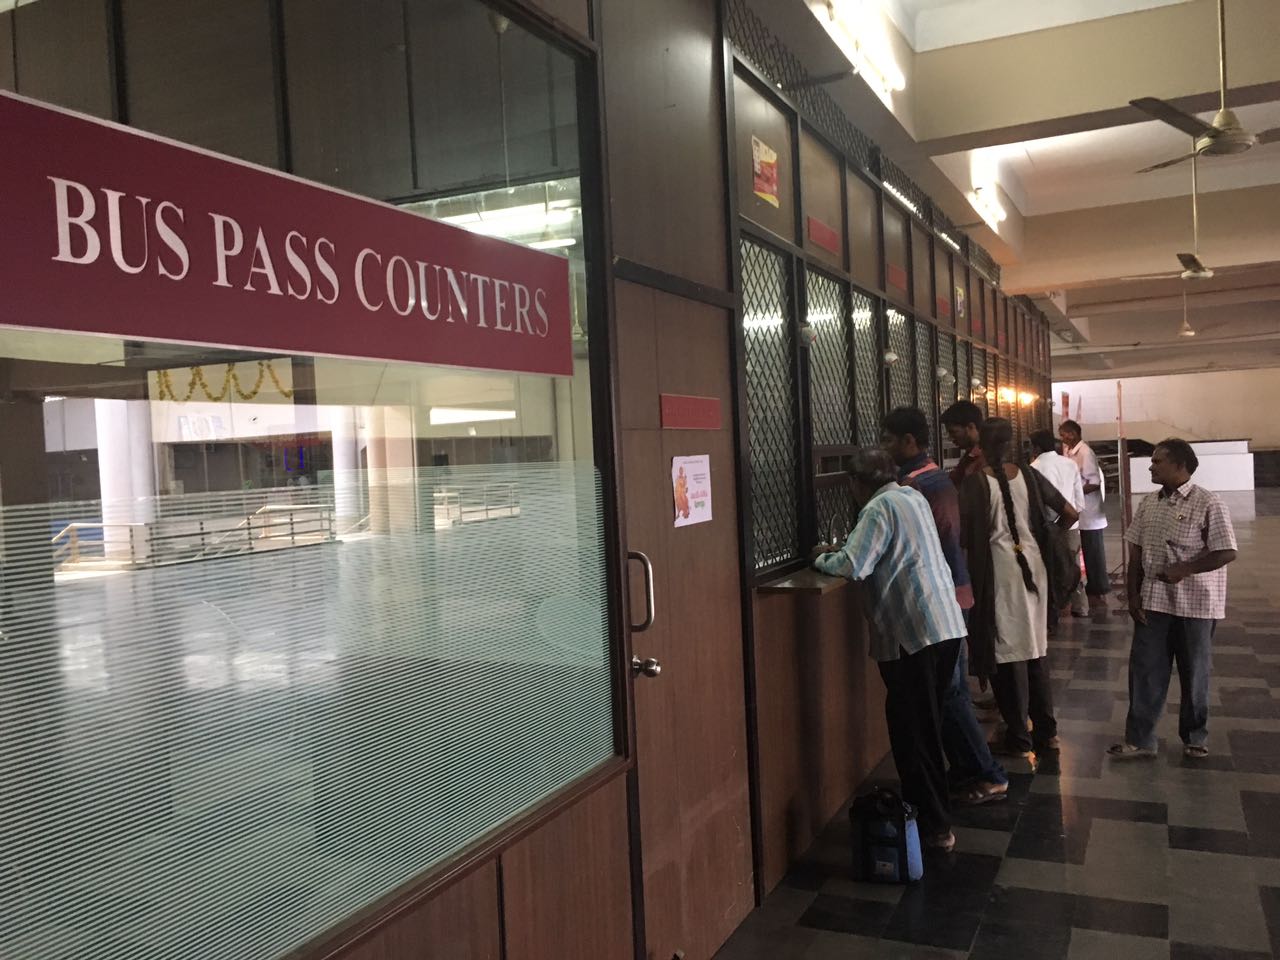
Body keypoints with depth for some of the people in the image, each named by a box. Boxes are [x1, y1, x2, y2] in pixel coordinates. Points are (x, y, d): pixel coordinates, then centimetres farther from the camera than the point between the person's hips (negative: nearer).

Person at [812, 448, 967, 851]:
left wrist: (821, 558, -1)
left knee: (912, 730, 1)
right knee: (928, 724, 19)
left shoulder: (879, 508, -12)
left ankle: (934, 826, 8)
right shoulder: (913, 496, 15)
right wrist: (842, 551, 19)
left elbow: (853, 566, -20)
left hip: (912, 635, -9)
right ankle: (933, 808, 31)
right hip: (947, 624, 9)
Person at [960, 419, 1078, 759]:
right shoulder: (1027, 475, 4)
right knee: (1035, 648, 16)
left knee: (1009, 654, 3)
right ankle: (1046, 731, 24)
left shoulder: (975, 480, -11)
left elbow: (964, 534, -14)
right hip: (1032, 564, 5)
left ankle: (1019, 739, 10)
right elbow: (1070, 514, 6)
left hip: (999, 569, -5)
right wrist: (1046, 539, 19)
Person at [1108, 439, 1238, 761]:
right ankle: (1139, 739, 13)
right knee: (1144, 671, 5)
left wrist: (1185, 569, -24)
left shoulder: (1209, 504, -12)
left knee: (1194, 674, 10)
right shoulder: (1148, 503, 5)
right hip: (1153, 602, 5)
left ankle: (1195, 737, 29)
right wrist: (1133, 595, 2)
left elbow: (1226, 553, -14)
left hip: (1195, 604, -4)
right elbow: (1136, 553, 8)